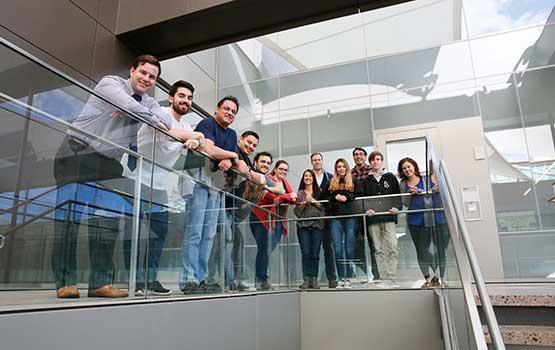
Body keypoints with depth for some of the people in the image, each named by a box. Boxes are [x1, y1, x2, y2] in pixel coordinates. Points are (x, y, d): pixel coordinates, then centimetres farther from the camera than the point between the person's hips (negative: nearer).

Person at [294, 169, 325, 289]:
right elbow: (297, 211, 7)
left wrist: (313, 201, -6)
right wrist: (305, 202, -6)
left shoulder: (318, 192, 14)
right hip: (303, 225, 0)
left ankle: (314, 279, 2)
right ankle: (306, 279, -3)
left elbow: (323, 207, 6)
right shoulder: (300, 193, 14)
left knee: (315, 253, -3)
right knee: (306, 253, -7)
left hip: (317, 225, 0)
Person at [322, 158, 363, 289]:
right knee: (338, 249, -3)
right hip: (335, 217, 1)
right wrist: (335, 197, -6)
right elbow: (324, 197, 10)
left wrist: (347, 197, -9)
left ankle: (348, 278, 6)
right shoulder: (331, 183, 17)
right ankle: (341, 278, 7)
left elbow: (360, 195, 3)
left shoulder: (354, 181, 13)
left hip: (350, 216, -1)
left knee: (349, 249, -2)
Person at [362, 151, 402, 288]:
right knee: (379, 250, 3)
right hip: (373, 219, 1)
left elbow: (398, 195, 11)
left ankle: (391, 279, -5)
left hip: (388, 217, -1)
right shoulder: (366, 180, 13)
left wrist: (397, 207, -7)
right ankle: (384, 280, 8)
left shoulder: (390, 177, 12)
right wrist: (367, 209, -7)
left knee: (393, 248, -10)